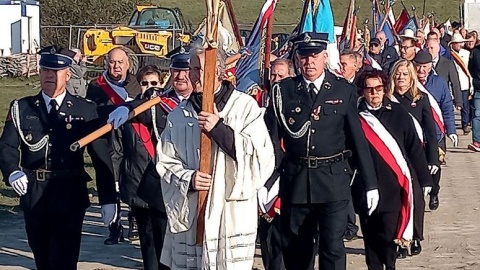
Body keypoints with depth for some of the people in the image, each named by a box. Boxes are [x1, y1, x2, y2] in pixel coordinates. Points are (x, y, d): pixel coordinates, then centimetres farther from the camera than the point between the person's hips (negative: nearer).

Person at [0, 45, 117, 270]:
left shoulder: (85, 110, 1)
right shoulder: (21, 108, 6)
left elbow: (101, 156, 1)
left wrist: (108, 199, -2)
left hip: (70, 198, -3)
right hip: (34, 198, 3)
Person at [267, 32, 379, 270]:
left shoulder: (344, 91, 0)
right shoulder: (282, 91, 1)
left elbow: (358, 138, 1)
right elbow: (272, 139, 1)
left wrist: (370, 183, 0)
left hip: (333, 180, -1)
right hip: (295, 179, 2)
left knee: (333, 246, -6)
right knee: (295, 249, 11)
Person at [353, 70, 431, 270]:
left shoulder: (398, 114, -1)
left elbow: (414, 148, 2)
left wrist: (424, 178, 3)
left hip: (392, 187, -1)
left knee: (389, 235, -2)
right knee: (370, 236, 9)